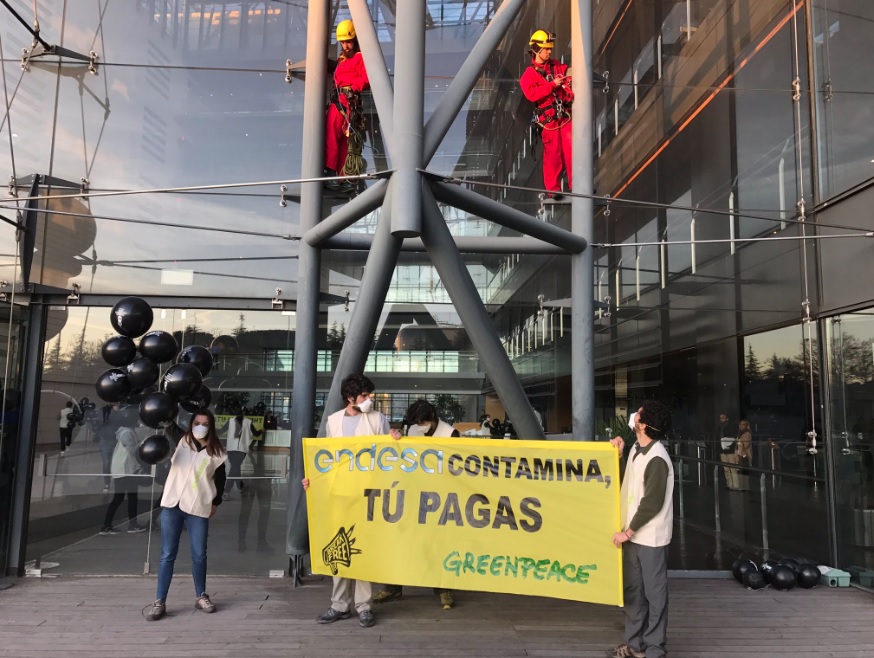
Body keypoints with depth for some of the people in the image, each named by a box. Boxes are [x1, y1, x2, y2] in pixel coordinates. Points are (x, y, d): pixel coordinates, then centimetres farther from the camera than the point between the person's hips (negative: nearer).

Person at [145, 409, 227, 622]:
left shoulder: (216, 453, 1)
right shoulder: (181, 442, 4)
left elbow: (220, 479, 9)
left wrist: (215, 502, 6)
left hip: (198, 508, -1)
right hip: (172, 504, 1)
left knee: (199, 555, 7)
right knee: (167, 555, 4)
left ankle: (201, 596, 25)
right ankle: (159, 602, 10)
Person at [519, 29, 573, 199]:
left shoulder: (558, 67, 14)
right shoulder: (530, 73, -2)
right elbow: (531, 94, -17)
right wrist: (552, 84, -17)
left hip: (565, 116, 4)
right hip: (548, 119, -4)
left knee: (572, 150, 1)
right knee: (553, 153, -2)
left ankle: (575, 185, 9)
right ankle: (552, 188, 9)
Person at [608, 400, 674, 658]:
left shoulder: (657, 459, -21)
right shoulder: (637, 450, 7)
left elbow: (652, 503, -22)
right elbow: (625, 483, 18)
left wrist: (628, 531, -15)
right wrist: (618, 454, 7)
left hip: (650, 538, -9)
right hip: (634, 534, 9)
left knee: (654, 592, 5)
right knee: (633, 589, 16)